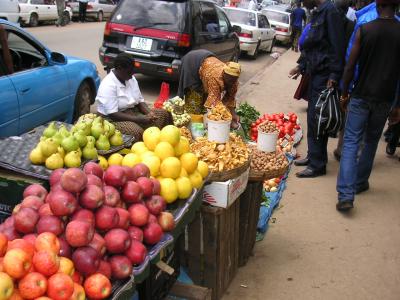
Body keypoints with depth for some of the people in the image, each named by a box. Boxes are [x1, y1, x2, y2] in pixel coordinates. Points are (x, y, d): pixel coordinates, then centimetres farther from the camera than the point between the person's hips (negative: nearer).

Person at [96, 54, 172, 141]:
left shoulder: (131, 79, 4)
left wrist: (149, 112, -12)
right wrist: (139, 119, -27)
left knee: (164, 114, -7)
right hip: (113, 119, -8)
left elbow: (140, 101, 10)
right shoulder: (108, 85, -20)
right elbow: (113, 114, -25)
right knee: (137, 132, -38)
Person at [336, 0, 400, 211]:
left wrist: (345, 93, 8)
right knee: (371, 142, 20)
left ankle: (345, 195, -11)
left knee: (351, 143, -1)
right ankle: (360, 183, 32)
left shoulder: (364, 30, -6)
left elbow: (350, 66, -5)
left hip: (361, 96, -2)